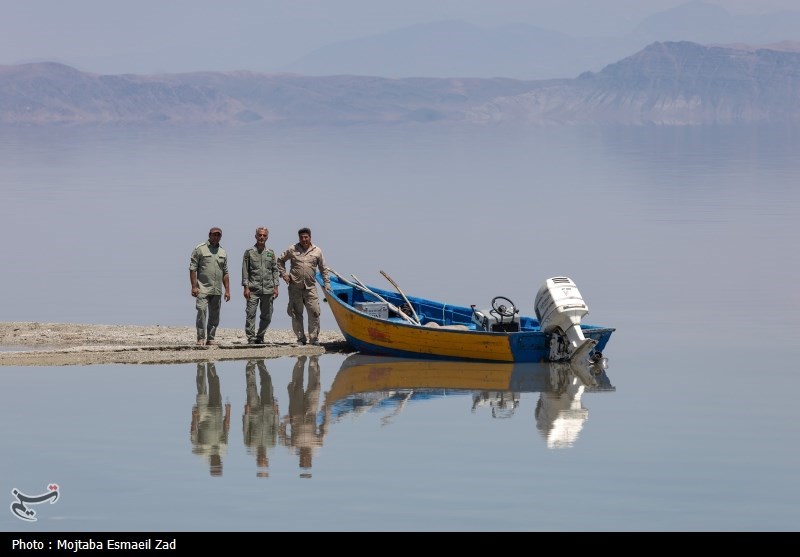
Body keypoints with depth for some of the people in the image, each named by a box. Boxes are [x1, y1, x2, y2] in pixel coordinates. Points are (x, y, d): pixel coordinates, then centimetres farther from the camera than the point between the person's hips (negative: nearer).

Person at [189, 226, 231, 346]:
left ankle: (210, 338, 13)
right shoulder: (199, 249, -1)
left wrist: (227, 290, 12)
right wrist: (194, 287, -12)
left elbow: (225, 273, 18)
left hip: (217, 291, 5)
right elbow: (192, 269, -4)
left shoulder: (223, 252, 15)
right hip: (202, 289, -5)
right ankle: (201, 338, -10)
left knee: (214, 315, 6)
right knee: (202, 312, -13)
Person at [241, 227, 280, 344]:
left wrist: (275, 287, 6)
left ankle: (260, 337, 20)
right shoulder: (249, 252, 3)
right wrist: (246, 287, -7)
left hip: (268, 290, 3)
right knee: (251, 314, -9)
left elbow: (275, 270, 14)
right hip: (253, 289, -3)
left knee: (267, 316, 7)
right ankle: (251, 338, -7)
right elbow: (245, 271, 1)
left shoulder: (270, 253, 12)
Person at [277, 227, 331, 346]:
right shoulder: (292, 250, 5)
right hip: (295, 287, 0)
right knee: (296, 314, 3)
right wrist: (283, 274, 5)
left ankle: (314, 337, 1)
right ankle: (301, 338, 12)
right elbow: (280, 261, 17)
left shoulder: (317, 251, 8)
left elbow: (323, 269, 14)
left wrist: (327, 284, 9)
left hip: (310, 287, 0)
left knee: (314, 313, -7)